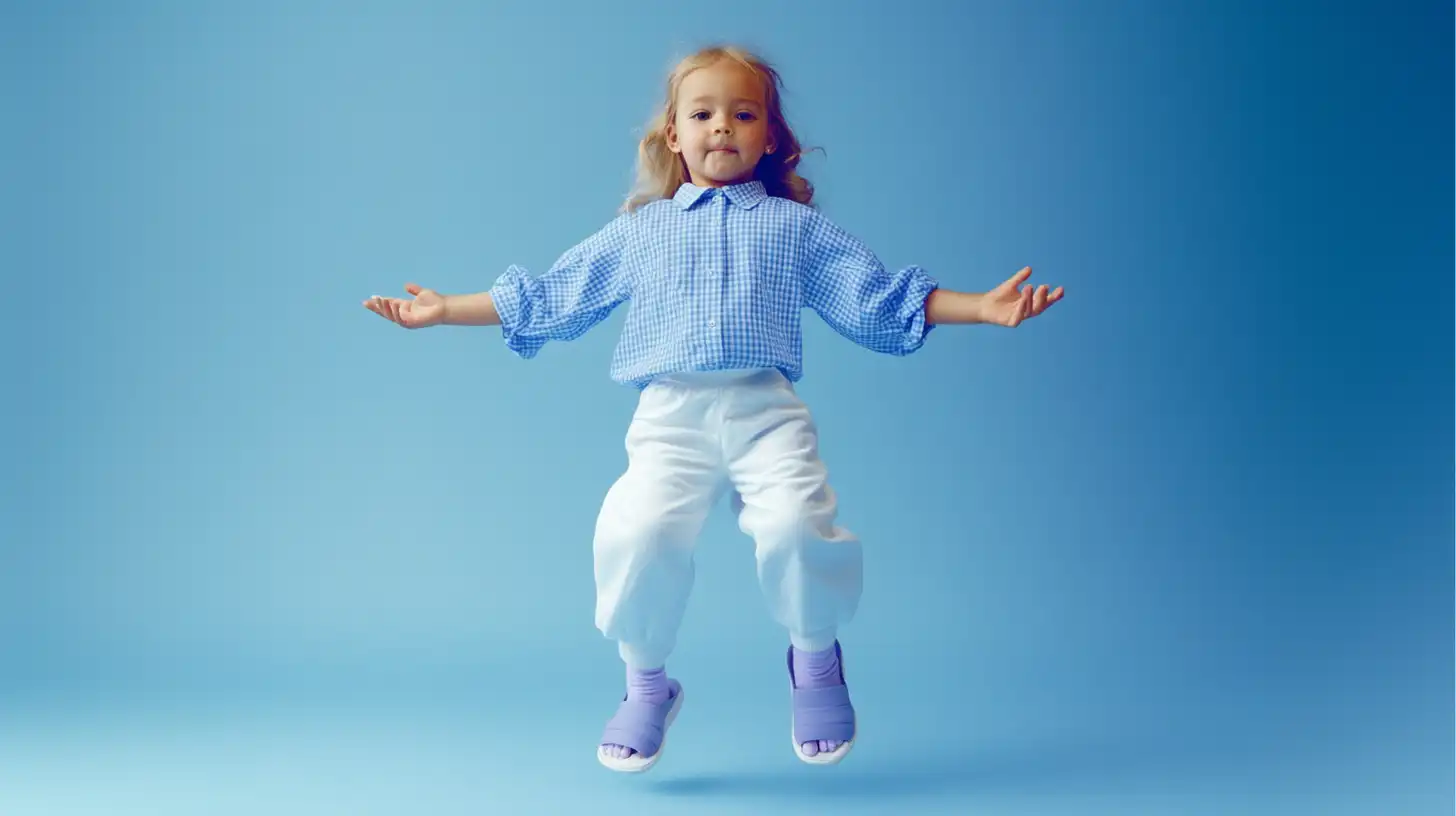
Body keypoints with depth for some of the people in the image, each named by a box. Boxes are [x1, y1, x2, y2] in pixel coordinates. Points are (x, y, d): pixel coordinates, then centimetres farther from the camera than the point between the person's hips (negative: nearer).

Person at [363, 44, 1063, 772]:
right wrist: (445, 310, 24)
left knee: (797, 525, -30)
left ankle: (815, 659, 3)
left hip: (766, 412, 0)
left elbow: (879, 299, 17)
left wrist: (984, 306, 9)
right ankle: (645, 684, 0)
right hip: (670, 417, 1)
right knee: (639, 530, -28)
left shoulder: (796, 226, 20)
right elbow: (545, 298, 26)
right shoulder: (637, 232, 22)